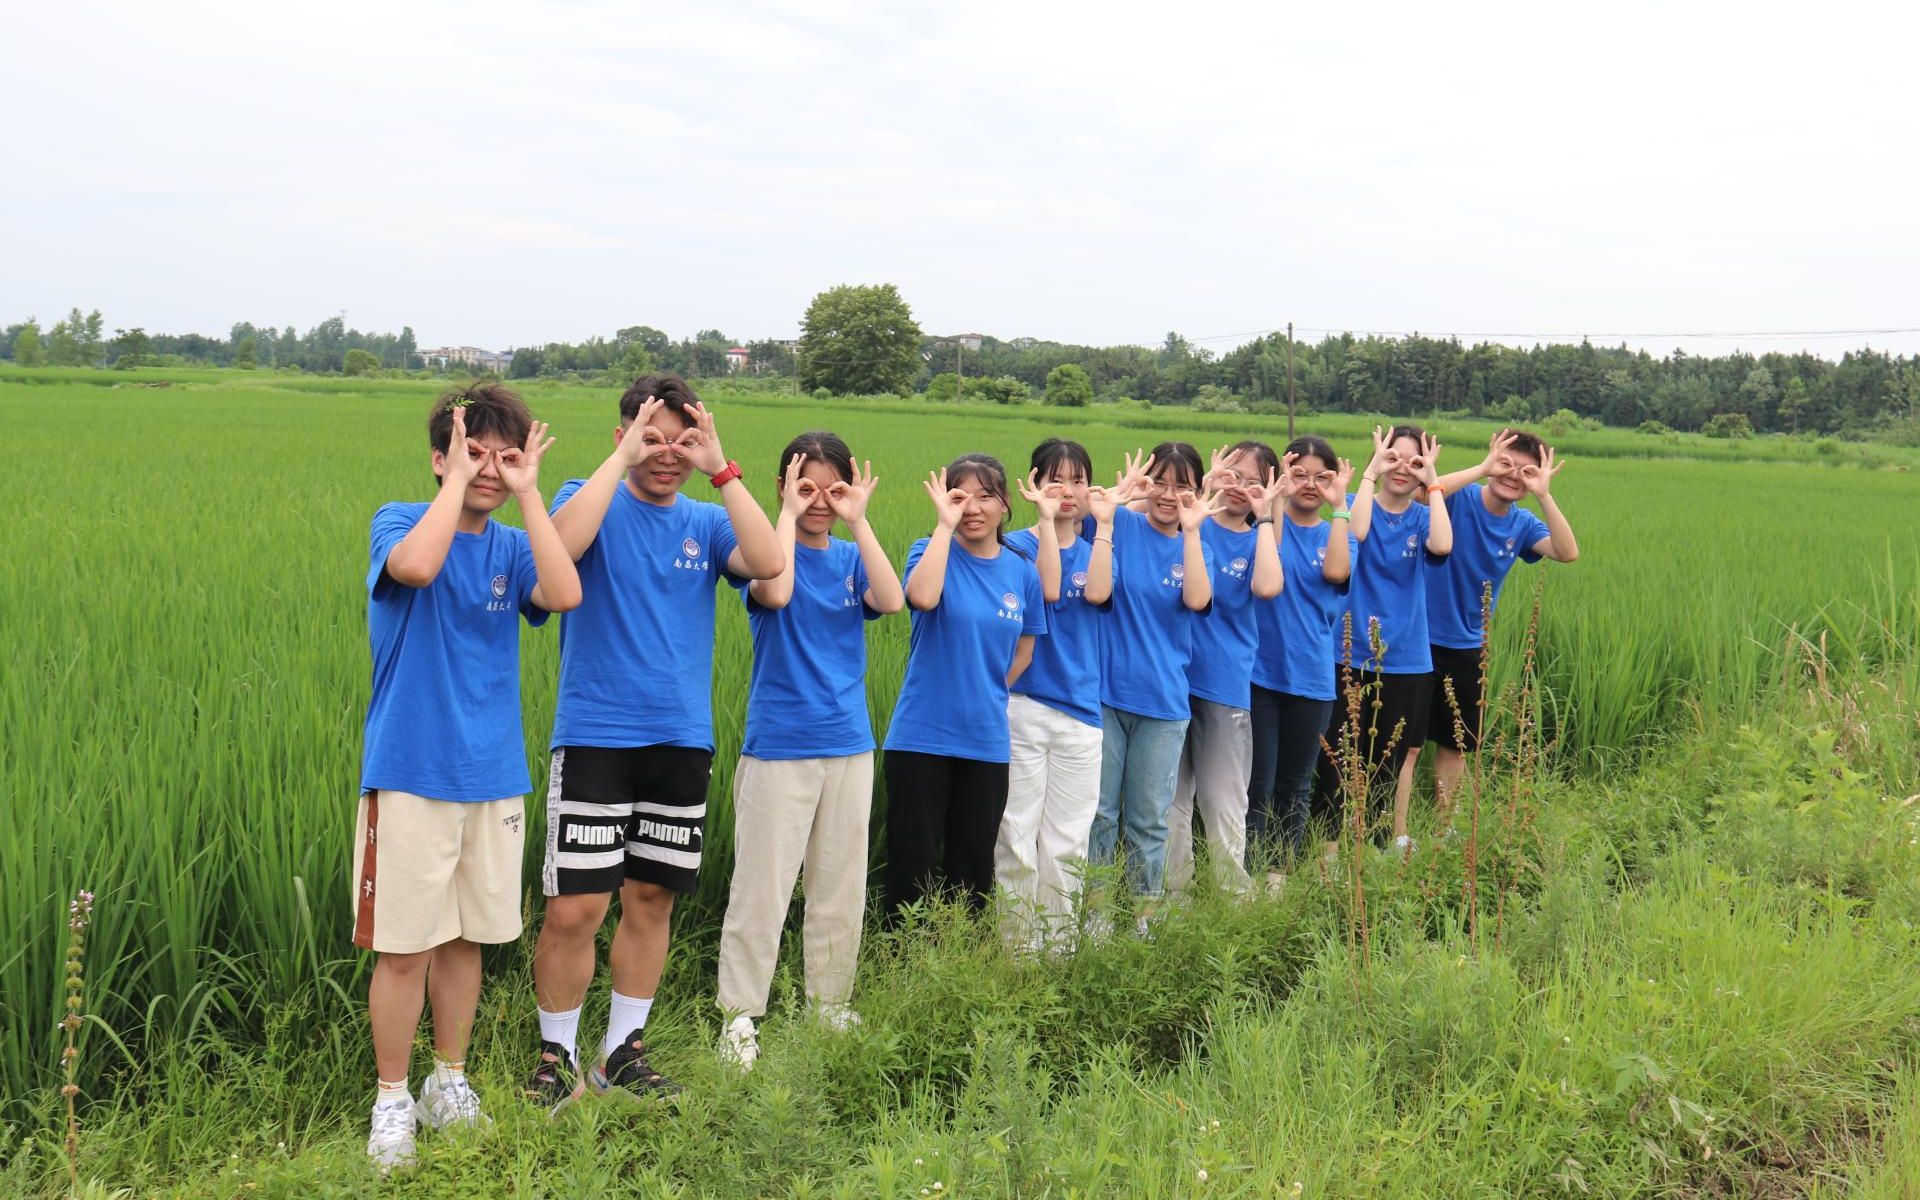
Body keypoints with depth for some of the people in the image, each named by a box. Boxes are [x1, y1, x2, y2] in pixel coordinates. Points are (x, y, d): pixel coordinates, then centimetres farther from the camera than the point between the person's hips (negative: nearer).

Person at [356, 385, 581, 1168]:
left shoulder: (511, 546, 6)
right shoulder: (399, 522, -3)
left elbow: (565, 595, -15)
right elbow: (417, 566, -27)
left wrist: (527, 491, -12)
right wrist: (458, 479, -16)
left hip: (493, 775, 4)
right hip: (410, 773, -4)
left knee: (466, 939, 13)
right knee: (404, 947, 0)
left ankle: (449, 1085, 28)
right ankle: (393, 1099, 16)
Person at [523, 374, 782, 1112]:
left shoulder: (706, 522, 8)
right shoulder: (592, 501, 0)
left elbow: (770, 563, -12)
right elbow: (561, 543, -24)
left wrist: (720, 471, -14)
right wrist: (622, 459, -19)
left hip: (682, 740, 4)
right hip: (595, 737, -3)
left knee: (652, 900, 11)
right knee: (574, 907, -5)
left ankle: (623, 1050, 25)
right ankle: (557, 1054, 15)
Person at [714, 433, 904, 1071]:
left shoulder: (852, 557, 8)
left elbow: (891, 601, -12)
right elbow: (775, 592, -26)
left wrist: (858, 520, -10)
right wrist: (789, 514, -16)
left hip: (848, 743, 5)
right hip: (779, 744, -5)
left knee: (842, 889, 12)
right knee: (762, 889, -2)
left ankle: (832, 1006, 25)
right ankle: (740, 1018, 7)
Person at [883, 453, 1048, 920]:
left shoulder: (1022, 571, 5)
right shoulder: (932, 550, -4)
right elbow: (922, 597, -27)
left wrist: (986, 696, 7)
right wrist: (945, 523, -21)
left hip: (987, 741, 3)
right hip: (922, 737, -3)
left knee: (974, 865, 11)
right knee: (914, 863, 1)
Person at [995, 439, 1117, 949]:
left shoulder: (1095, 548, 11)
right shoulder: (1018, 544, 1)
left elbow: (1097, 593, -11)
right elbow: (1046, 588, -19)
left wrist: (1103, 525, -14)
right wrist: (1046, 519, -23)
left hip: (1080, 712, 3)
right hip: (1021, 705, -3)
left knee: (1068, 843, 8)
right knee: (1017, 835, -1)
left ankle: (1057, 943, 19)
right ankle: (1016, 945, 9)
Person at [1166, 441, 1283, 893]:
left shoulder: (1258, 540, 4)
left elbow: (1267, 588, -18)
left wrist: (1263, 516, -13)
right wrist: (1205, 487, -22)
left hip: (1225, 687, 0)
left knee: (1224, 806, 6)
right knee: (1170, 802, 9)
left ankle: (1233, 895, 20)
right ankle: (1171, 893, 22)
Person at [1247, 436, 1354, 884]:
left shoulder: (1336, 533, 7)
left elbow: (1336, 572, -16)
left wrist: (1338, 505, -16)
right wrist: (1279, 497, -26)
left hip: (1310, 676, 3)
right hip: (1260, 671, -3)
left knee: (1295, 785, 13)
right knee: (1258, 782, -2)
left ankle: (1279, 870, 26)